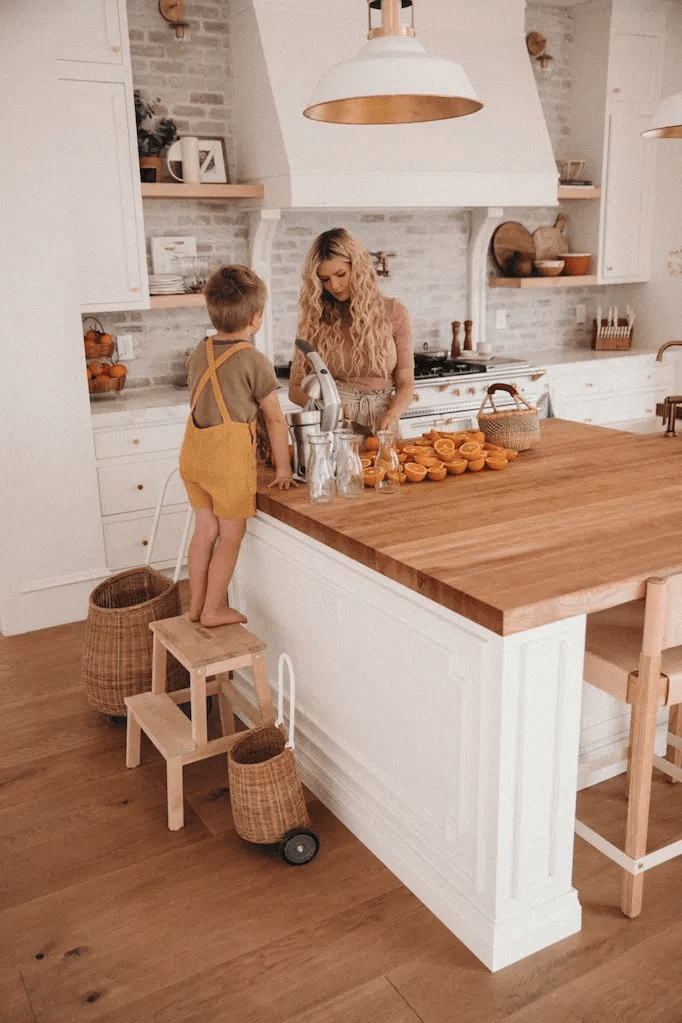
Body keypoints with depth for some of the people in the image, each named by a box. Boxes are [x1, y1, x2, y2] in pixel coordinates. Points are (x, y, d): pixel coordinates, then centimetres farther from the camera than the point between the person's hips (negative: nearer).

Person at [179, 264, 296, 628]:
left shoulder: (199, 352, 7)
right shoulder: (254, 361, -12)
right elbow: (275, 419, -7)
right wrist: (283, 467, 2)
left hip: (194, 450, 7)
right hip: (230, 455, -6)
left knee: (205, 529, 17)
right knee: (231, 536, 8)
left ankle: (196, 604, 27)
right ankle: (213, 610, 17)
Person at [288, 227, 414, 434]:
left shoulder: (393, 312, 6)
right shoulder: (314, 319, 6)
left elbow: (405, 383, 5)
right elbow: (295, 388, 8)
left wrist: (392, 415, -16)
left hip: (381, 425, 1)